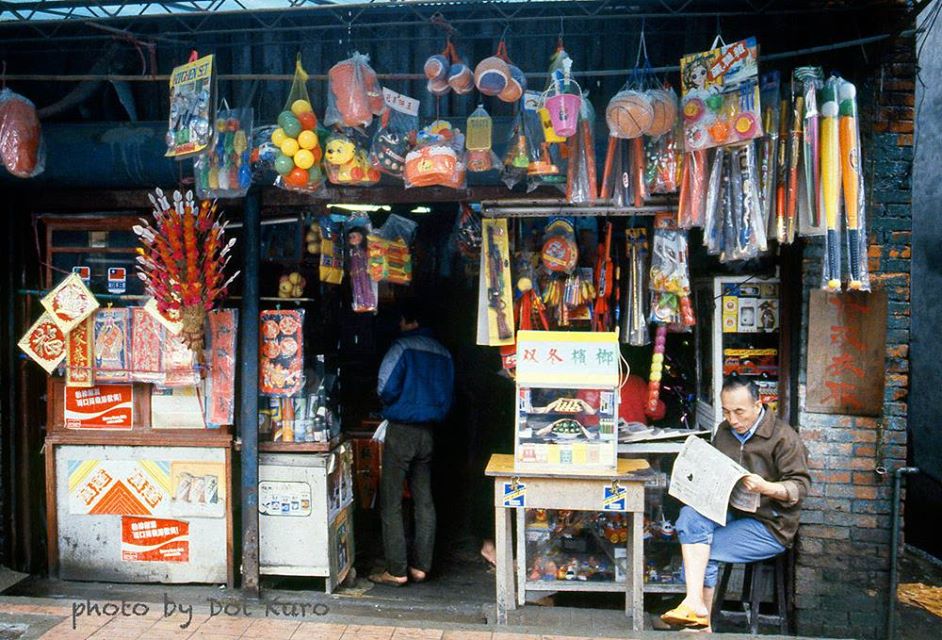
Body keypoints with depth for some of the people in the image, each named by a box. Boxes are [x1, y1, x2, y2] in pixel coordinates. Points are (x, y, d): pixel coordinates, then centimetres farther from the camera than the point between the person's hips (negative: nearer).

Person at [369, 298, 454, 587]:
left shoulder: (402, 347, -12)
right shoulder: (443, 352, 7)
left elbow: (386, 389, -16)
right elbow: (448, 397, 12)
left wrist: (391, 403, 4)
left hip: (401, 430, -6)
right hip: (429, 431, 6)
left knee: (391, 503, 1)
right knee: (424, 501, 11)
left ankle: (396, 570, 4)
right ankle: (421, 566, 17)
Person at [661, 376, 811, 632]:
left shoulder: (783, 437, -8)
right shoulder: (724, 431, 11)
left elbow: (800, 485, -11)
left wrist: (767, 488, -28)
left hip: (770, 525, -6)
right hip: (730, 512, 6)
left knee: (704, 554, -20)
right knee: (690, 515, -25)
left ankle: (704, 624, -3)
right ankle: (695, 603, -30)